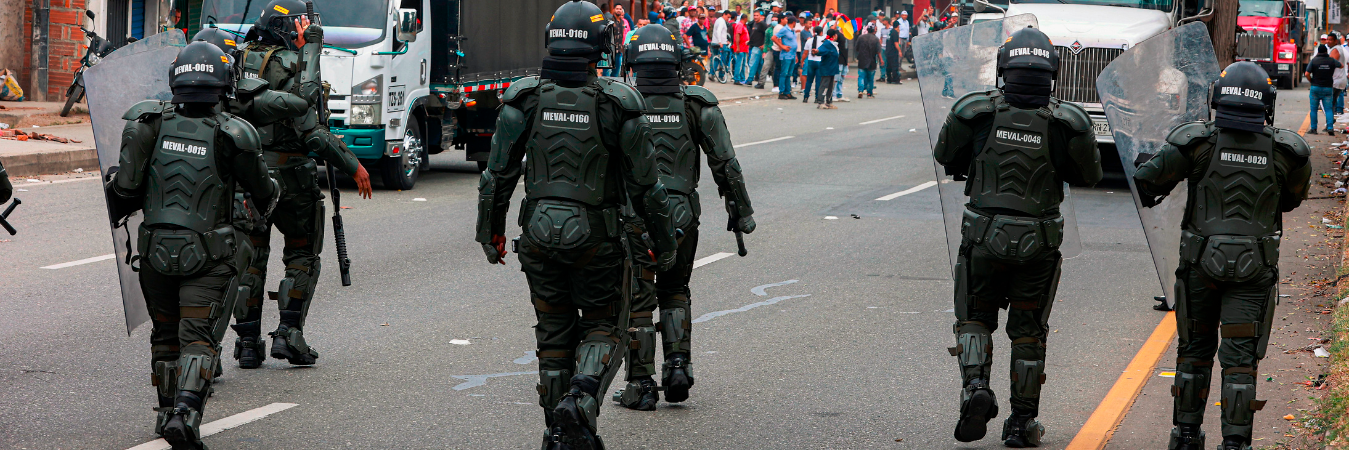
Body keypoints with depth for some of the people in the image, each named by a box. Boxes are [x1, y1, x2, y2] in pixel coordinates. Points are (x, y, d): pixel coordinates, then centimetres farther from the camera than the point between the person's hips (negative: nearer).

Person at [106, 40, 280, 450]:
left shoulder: (150, 123, -5)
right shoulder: (231, 136, -10)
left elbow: (126, 188, -3)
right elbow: (262, 189, 4)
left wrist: (116, 211, 19)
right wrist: (272, 195, 28)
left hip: (156, 250, 3)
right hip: (207, 255, -3)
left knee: (165, 334, 19)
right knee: (198, 337, -3)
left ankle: (167, 412, 29)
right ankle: (185, 412, -22)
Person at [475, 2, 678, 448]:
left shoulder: (524, 99, -5)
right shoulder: (618, 104, -10)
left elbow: (498, 174, -1)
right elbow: (644, 184, -5)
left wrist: (490, 230, 12)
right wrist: (664, 240, 7)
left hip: (539, 234, 2)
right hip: (596, 239, -2)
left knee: (554, 335, 15)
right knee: (604, 329, 13)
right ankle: (580, 401, -14)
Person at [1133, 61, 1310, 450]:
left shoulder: (1197, 140, -10)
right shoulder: (1286, 149, -5)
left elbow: (1145, 180, -12)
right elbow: (1292, 198, 12)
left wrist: (1148, 197, 10)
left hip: (1201, 262, 0)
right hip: (1254, 270, 0)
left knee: (1195, 349, 15)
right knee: (1240, 358, 2)